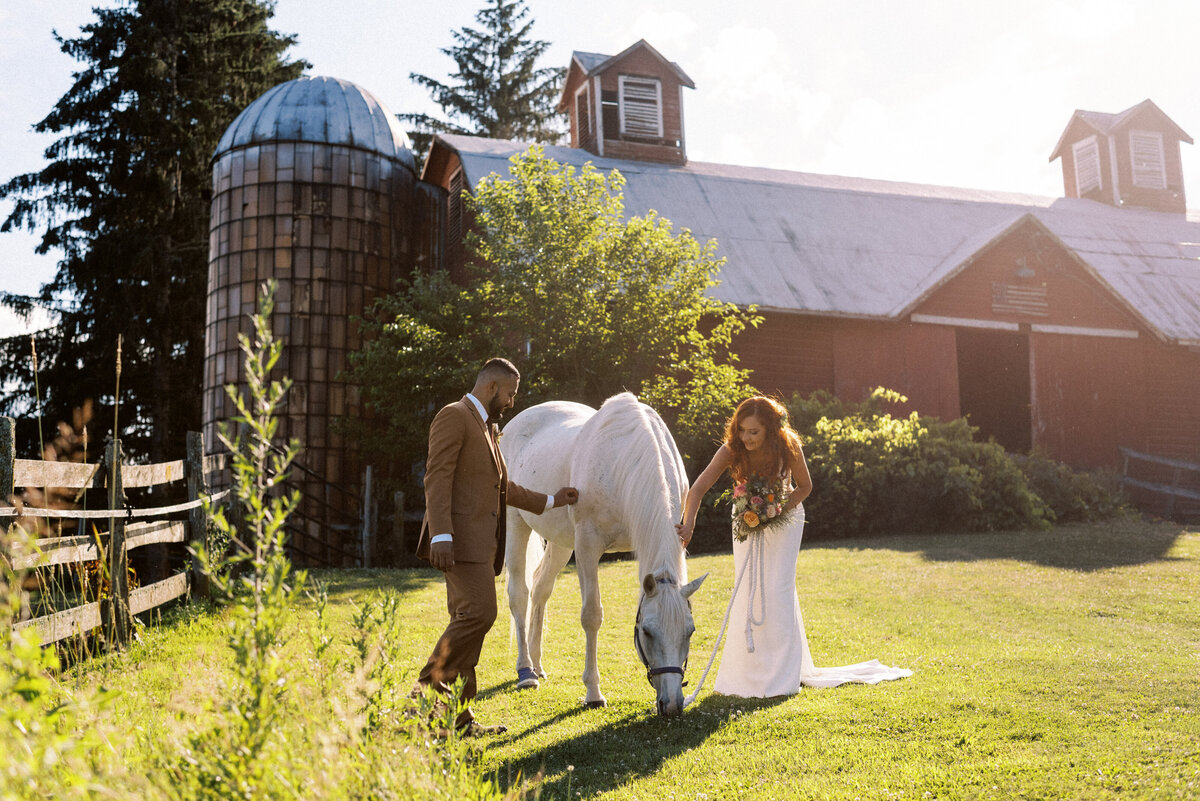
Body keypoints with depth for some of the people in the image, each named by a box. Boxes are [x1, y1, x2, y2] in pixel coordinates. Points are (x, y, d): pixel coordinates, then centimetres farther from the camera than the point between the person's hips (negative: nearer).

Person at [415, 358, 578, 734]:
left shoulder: (487, 427, 25)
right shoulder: (454, 416, -5)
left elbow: (503, 487, 31)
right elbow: (437, 478, -15)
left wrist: (551, 501, 33)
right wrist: (441, 535, -25)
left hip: (481, 544, 10)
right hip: (461, 538, -10)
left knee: (468, 621, 8)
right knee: (479, 612, -18)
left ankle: (459, 716, 11)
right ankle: (428, 689, -9)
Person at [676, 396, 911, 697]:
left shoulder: (788, 447, -26)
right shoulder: (731, 450, -26)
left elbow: (805, 486, -9)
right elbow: (697, 489, -33)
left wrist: (777, 512, -22)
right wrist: (688, 524, -49)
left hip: (783, 518, -2)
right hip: (747, 521, 2)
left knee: (777, 589, -7)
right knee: (747, 590, 2)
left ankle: (780, 675, 2)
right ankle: (749, 671, 16)